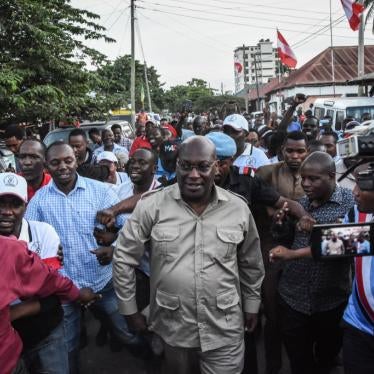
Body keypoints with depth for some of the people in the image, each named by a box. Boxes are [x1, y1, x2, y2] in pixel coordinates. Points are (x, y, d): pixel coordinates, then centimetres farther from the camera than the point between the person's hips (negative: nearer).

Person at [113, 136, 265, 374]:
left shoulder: (238, 208, -5)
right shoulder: (152, 206, -11)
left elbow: (251, 264, 9)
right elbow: (124, 259, -4)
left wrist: (252, 304, 14)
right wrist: (130, 309, 0)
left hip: (225, 329, 0)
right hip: (173, 326, 0)